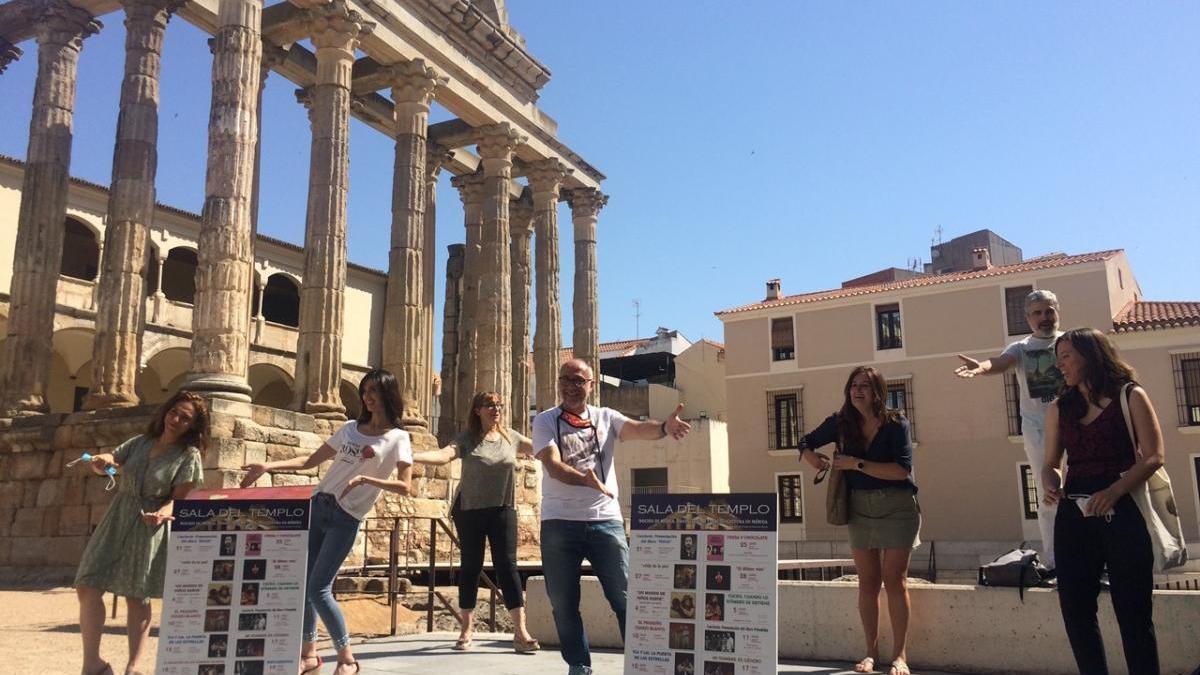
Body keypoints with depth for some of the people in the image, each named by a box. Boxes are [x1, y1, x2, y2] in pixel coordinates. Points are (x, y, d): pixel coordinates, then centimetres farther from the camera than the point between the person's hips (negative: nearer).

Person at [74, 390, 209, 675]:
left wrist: (163, 513, -30)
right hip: (116, 521, 5)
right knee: (87, 586, -5)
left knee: (137, 597, 1)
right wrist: (101, 460, -15)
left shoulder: (188, 456, -6)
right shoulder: (140, 442, 8)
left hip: (150, 528, -4)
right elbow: (110, 460, 9)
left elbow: (179, 498, -9)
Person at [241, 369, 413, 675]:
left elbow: (404, 486, -12)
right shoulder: (350, 428, 12)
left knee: (319, 589, -10)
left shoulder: (398, 438, -4)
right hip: (317, 507, 6)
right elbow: (310, 461, 12)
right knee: (303, 583, 6)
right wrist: (268, 466, 0)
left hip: (346, 519, -5)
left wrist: (364, 479, -23)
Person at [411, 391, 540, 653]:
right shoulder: (467, 439, -5)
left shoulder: (510, 437, 5)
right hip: (470, 510, -1)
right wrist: (409, 456, -38)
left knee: (507, 565, -5)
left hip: (502, 509, 1)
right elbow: (443, 456, -21)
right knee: (471, 566, 7)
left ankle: (520, 632, -5)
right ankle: (466, 630, 21)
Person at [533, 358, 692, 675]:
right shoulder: (545, 421, 1)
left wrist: (664, 427, -37)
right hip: (559, 522, 0)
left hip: (605, 519, 1)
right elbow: (553, 466, -14)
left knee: (625, 598, 0)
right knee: (563, 603, 7)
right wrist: (585, 478, -34)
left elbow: (638, 429, -13)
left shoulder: (605, 418, 6)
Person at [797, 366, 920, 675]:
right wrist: (824, 464, -6)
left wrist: (857, 464, -22)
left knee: (894, 580, -3)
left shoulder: (895, 423, -11)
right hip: (859, 508, 3)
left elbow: (902, 469, -21)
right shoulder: (841, 422, -1)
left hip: (897, 507, -3)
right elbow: (806, 444, 13)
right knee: (868, 582, 7)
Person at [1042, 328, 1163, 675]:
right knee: (1075, 608, 5)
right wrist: (1051, 486, -8)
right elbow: (1051, 463, 15)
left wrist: (1113, 492, -21)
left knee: (1133, 612, -1)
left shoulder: (1130, 396, 0)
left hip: (1122, 512, -4)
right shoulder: (1059, 408, 12)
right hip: (1074, 514, 5)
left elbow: (1153, 456, -7)